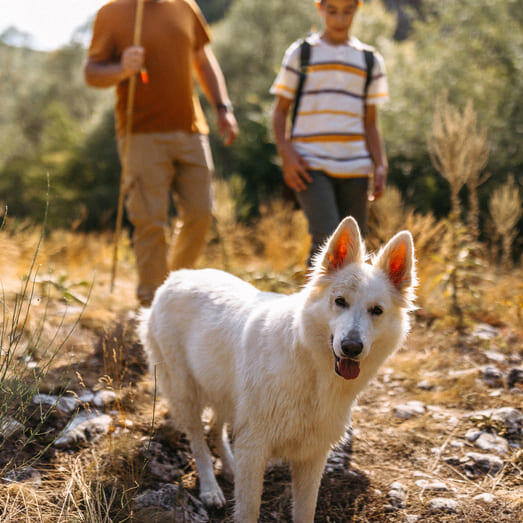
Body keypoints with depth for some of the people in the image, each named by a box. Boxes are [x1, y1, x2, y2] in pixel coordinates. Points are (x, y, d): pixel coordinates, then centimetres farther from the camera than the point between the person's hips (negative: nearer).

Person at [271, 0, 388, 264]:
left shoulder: (370, 60, 15)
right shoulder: (301, 53, 8)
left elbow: (370, 123, 16)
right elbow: (280, 111, 8)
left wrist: (380, 165, 3)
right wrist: (286, 154, -7)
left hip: (354, 167, 3)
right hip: (310, 165, -3)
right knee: (328, 240, -20)